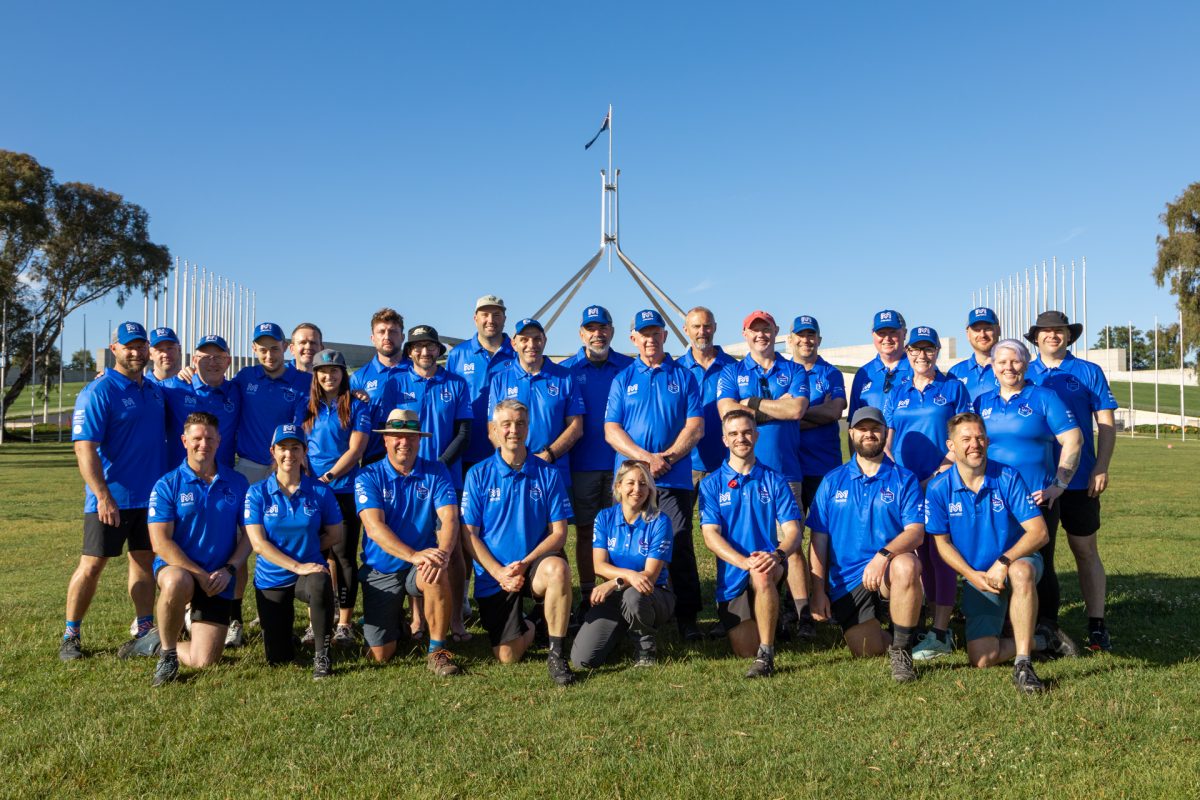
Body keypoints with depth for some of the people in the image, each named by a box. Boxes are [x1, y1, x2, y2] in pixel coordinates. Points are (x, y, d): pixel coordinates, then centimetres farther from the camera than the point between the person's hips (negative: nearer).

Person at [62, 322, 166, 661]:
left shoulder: (156, 390, 10)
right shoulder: (98, 392, -11)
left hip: (150, 496, 6)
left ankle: (145, 631, 19)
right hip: (111, 499, -6)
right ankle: (71, 636, 14)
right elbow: (84, 448, -16)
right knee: (91, 565, 1)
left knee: (145, 561, 11)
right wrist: (103, 497, -22)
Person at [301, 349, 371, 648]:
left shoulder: (357, 407, 3)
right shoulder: (306, 409, 13)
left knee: (344, 555, -2)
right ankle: (315, 621, 15)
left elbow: (355, 449, -6)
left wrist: (329, 476, -15)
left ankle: (344, 624, 3)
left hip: (344, 491, -3)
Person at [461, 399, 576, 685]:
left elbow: (558, 533, -3)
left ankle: (557, 654, -19)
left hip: (534, 565, -1)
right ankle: (527, 627, 32)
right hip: (493, 575, 1)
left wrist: (524, 563, -18)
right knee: (507, 657, -4)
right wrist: (499, 572, -15)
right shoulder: (478, 474, -1)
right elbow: (469, 534, -3)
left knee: (558, 568, -36)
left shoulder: (548, 474, -1)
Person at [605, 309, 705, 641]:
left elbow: (695, 426, 2)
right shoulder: (622, 379, 11)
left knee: (680, 547, -3)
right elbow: (612, 431, 2)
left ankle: (687, 618, 5)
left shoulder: (684, 376, 9)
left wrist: (667, 457, -12)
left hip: (674, 478, -1)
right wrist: (645, 457, -12)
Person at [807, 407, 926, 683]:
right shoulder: (832, 482, 8)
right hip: (846, 581, 1)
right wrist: (818, 592, -1)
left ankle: (901, 650, -17)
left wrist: (883, 556, -29)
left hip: (887, 571, -1)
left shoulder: (904, 479, 4)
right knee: (869, 652, -9)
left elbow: (916, 532, -9)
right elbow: (819, 539, 6)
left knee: (906, 566, -36)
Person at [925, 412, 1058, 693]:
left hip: (1018, 560, -2)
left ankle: (1023, 664, -31)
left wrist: (1003, 562, -28)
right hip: (976, 576, 2)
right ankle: (1040, 641, 16)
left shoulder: (1008, 478, -12)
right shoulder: (938, 488, -7)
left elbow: (1039, 532, -15)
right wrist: (973, 575, -15)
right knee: (982, 657, -14)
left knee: (1021, 572, -41)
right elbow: (942, 542, -1)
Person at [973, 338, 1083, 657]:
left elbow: (1073, 440, -4)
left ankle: (1047, 628, 15)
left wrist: (1059, 485, -8)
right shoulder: (982, 402, 12)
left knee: (1039, 565, 1)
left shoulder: (1044, 398, 1)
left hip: (1037, 498, -3)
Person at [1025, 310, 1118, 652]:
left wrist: (1101, 468, -8)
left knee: (1086, 551, 3)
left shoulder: (1089, 372, 5)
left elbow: (1106, 424, 2)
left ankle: (1097, 626, 8)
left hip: (1079, 480, -2)